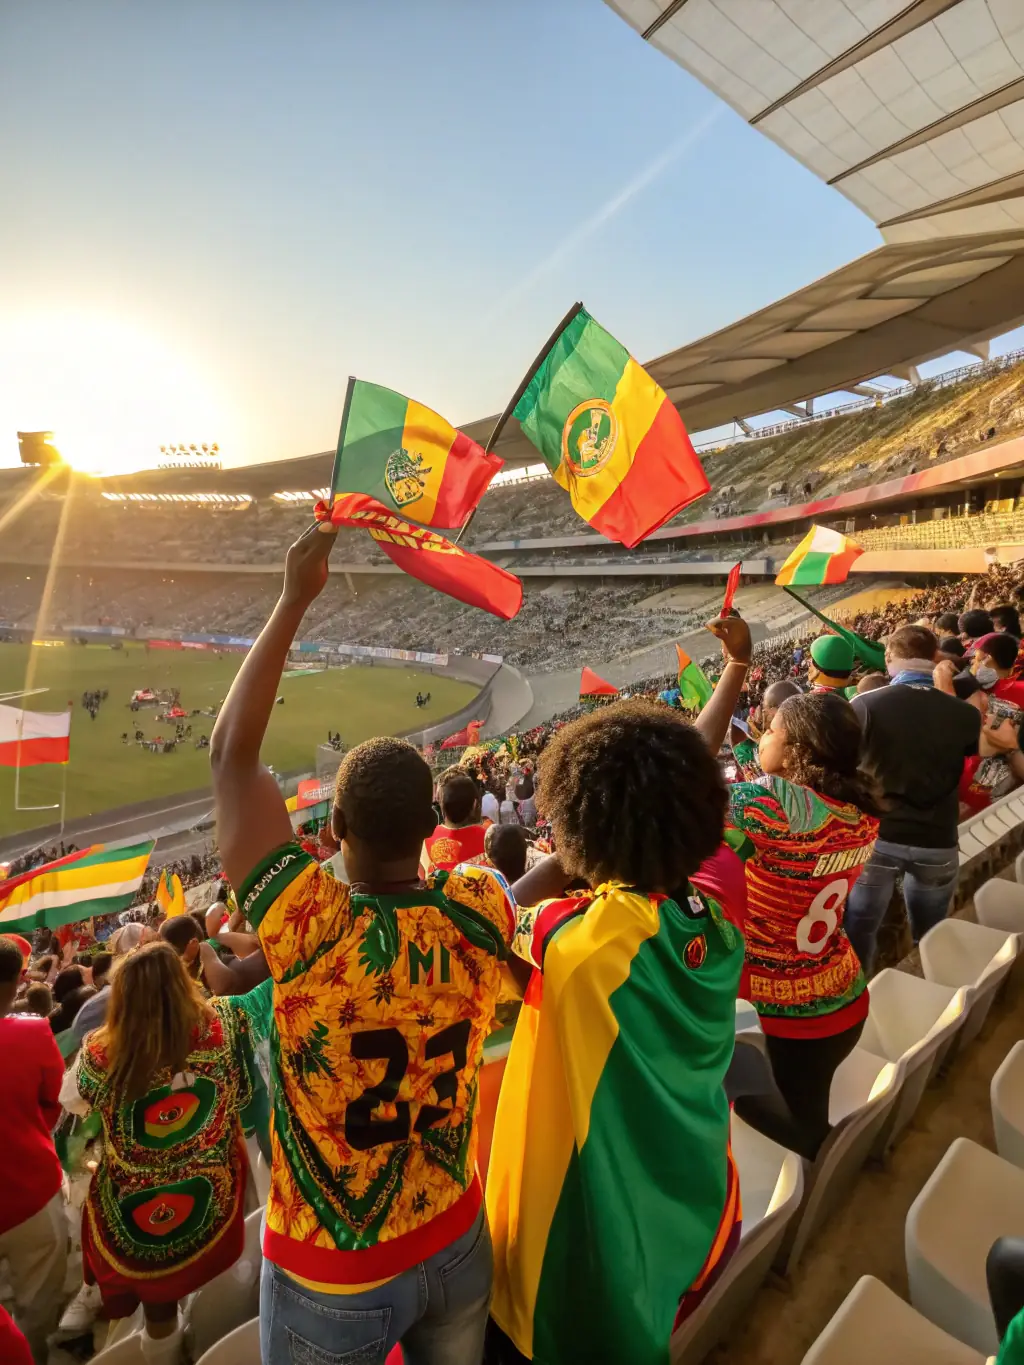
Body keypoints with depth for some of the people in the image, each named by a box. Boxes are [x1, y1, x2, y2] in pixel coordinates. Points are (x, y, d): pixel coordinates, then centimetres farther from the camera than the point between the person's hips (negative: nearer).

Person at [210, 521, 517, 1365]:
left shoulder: (310, 934, -33)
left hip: (330, 1281, -2)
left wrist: (295, 600, -19)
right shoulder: (483, 915, -23)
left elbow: (233, 756, -23)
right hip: (457, 1243, 3)